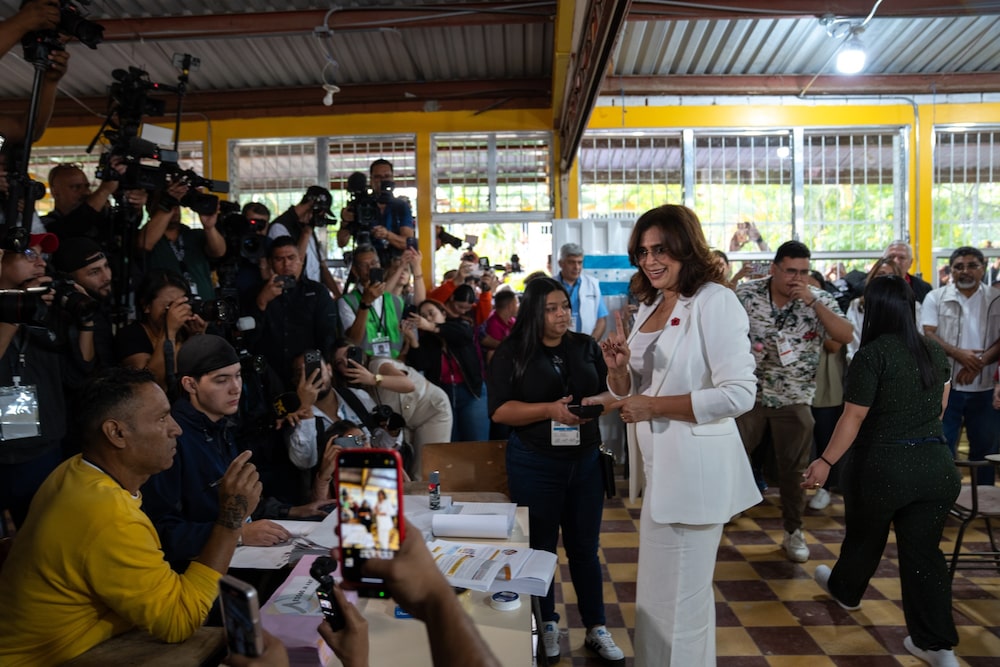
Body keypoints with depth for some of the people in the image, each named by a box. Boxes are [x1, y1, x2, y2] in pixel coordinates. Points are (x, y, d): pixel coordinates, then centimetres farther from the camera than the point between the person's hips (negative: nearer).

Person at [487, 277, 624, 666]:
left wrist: (593, 401, -16)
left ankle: (596, 630, 26)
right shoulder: (511, 353, -7)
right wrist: (550, 409, -25)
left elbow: (611, 393, 7)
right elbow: (500, 410, -13)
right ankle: (547, 626, 30)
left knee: (585, 547, 12)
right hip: (534, 463, -3)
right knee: (540, 546, 11)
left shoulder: (586, 347, 4)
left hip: (586, 459, 3)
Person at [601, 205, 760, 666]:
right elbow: (629, 393, 14)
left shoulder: (713, 301, -14)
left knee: (674, 601, 4)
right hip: (658, 467, 8)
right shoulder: (649, 305, 11)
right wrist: (617, 369, -8)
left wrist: (653, 406, -20)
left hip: (693, 468, -8)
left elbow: (740, 393, -21)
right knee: (662, 594, 22)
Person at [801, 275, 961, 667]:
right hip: (937, 466, 5)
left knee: (864, 537, 19)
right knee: (924, 550, 10)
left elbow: (854, 417, -17)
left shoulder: (873, 354, -15)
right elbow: (940, 407, 19)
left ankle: (845, 591, 45)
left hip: (882, 467, -4)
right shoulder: (935, 351, 5)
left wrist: (826, 461, -12)